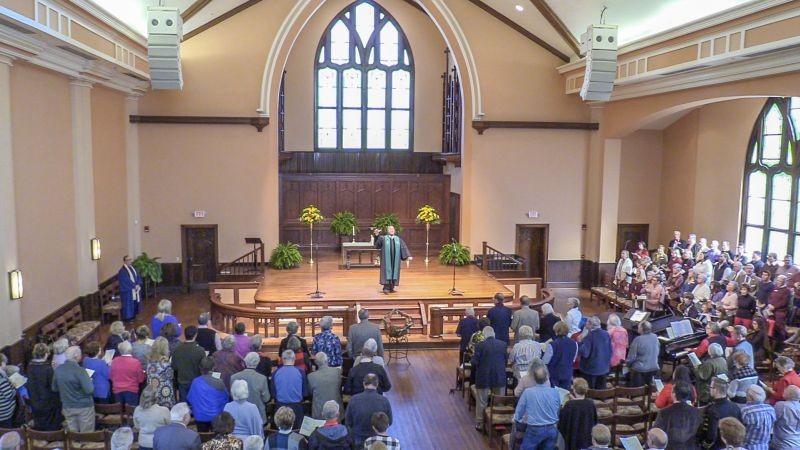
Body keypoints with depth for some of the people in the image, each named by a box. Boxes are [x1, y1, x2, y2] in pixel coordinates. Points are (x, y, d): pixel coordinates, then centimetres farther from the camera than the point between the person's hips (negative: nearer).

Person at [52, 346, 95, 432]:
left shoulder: (58, 369, -2)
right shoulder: (79, 370, -21)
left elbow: (54, 388, 10)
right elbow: (89, 390, -24)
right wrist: (90, 381, -6)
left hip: (67, 407, 6)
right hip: (84, 406, -6)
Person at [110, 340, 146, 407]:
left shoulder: (114, 361, -5)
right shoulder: (136, 362, -14)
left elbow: (111, 377, 8)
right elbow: (141, 379, -6)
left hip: (117, 390, 4)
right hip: (132, 390, -3)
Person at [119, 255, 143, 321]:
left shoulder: (133, 268, 9)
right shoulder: (122, 271, -15)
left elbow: (138, 277, 6)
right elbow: (126, 281, -21)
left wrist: (138, 285, -10)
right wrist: (135, 286, -19)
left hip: (135, 289, 8)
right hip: (127, 291, -8)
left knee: (135, 303, 13)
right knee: (128, 304, -1)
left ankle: (133, 315, 25)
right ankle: (128, 317, 9)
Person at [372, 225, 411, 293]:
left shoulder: (398, 239, 10)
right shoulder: (383, 238, 2)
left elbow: (404, 248, 4)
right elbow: (376, 244, -13)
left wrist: (408, 256, -8)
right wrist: (376, 235, -31)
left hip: (395, 259, 3)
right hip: (387, 259, -3)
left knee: (394, 272, 6)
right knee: (387, 272, -4)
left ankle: (391, 288, 15)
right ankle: (386, 288, -2)